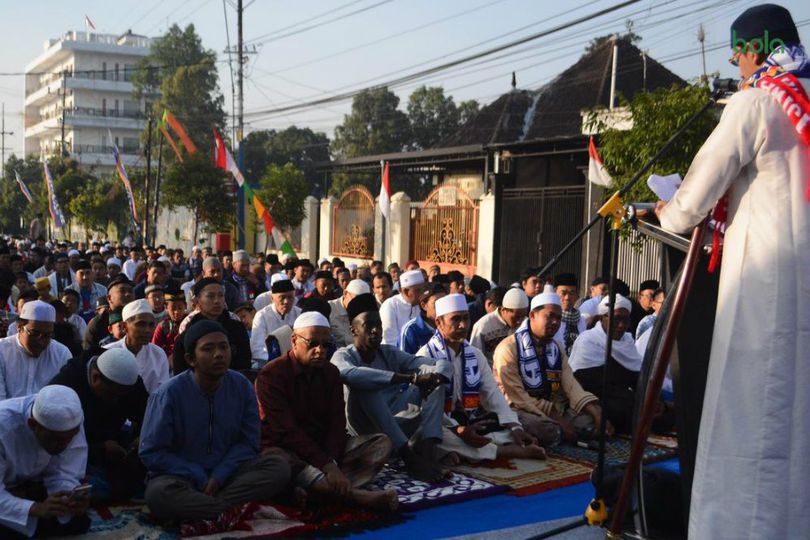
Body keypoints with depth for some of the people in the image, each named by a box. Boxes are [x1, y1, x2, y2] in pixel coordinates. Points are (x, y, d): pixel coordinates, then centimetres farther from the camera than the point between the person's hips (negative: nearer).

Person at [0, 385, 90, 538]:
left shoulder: (70, 421, -24)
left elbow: (63, 475, -19)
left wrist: (73, 499, -39)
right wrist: (36, 508, -50)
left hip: (32, 485, 4)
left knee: (79, 521, -13)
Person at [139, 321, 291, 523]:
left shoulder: (242, 387, -5)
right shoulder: (169, 393, -14)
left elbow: (248, 442, 1)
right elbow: (151, 452, -10)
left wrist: (218, 476, -13)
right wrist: (200, 479, -15)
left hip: (227, 474, 3)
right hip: (182, 476, -3)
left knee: (278, 466, -21)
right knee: (159, 494, -37)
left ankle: (199, 507, -26)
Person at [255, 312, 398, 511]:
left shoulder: (331, 373, 7)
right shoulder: (271, 375, -11)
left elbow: (337, 422, -1)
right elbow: (287, 430, -19)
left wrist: (332, 463, -21)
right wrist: (327, 465, -26)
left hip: (324, 446, 6)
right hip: (285, 449, -5)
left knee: (382, 443, -11)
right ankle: (358, 495, -47)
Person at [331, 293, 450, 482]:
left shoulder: (389, 353, 8)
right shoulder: (343, 356, -5)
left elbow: (444, 365, 1)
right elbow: (350, 374, -33)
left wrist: (432, 378, -25)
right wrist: (410, 377, -37)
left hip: (396, 425, 5)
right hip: (364, 429, -5)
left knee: (433, 375, -6)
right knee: (365, 385, -30)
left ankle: (426, 451, -28)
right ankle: (410, 457, -33)